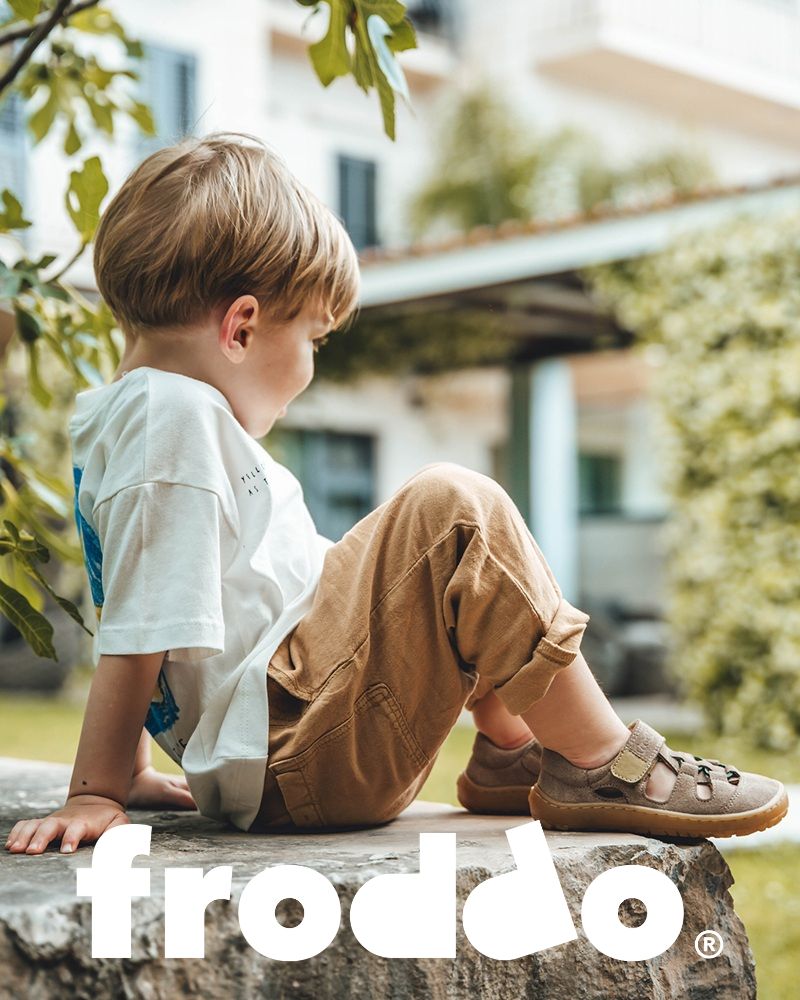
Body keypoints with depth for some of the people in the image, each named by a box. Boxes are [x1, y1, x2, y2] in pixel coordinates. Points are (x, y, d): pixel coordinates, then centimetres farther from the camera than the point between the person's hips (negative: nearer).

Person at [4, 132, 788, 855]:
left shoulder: (114, 421, 17)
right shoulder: (178, 417, -15)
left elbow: (129, 622, 21)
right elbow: (139, 632, -19)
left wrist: (125, 775, 25)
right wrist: (95, 796, -16)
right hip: (292, 764, -11)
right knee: (454, 513, -19)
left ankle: (511, 751, 18)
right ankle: (606, 768, -12)